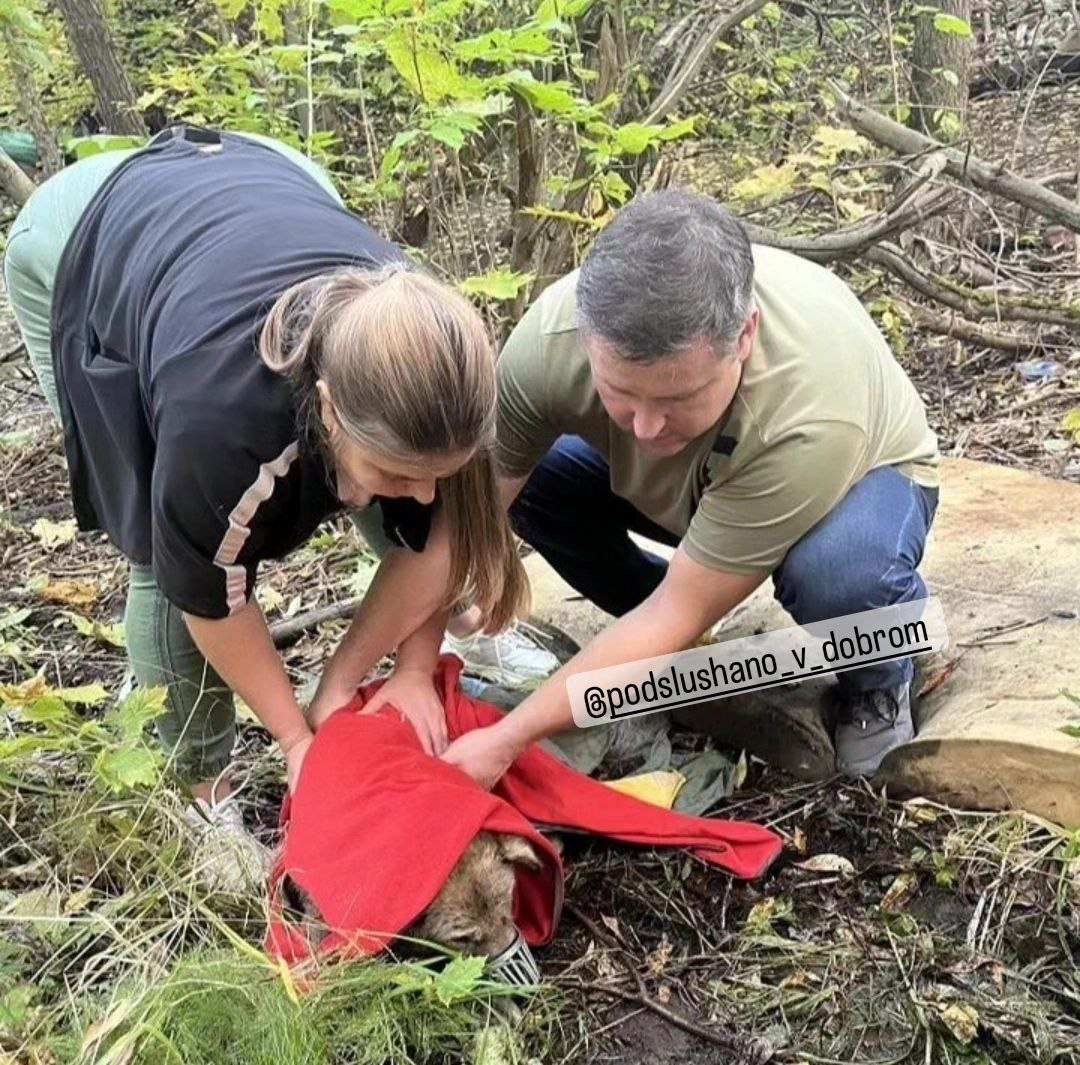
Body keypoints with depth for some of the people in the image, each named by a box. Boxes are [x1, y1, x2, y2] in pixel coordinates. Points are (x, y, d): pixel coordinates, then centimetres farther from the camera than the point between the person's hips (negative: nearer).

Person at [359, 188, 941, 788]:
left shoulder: (810, 414, -42)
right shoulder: (551, 337, -34)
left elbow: (679, 612, -36)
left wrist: (505, 740, -36)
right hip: (674, 487, 4)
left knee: (837, 570, -38)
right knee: (520, 478, -20)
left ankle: (877, 683, -1)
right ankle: (678, 653, 4)